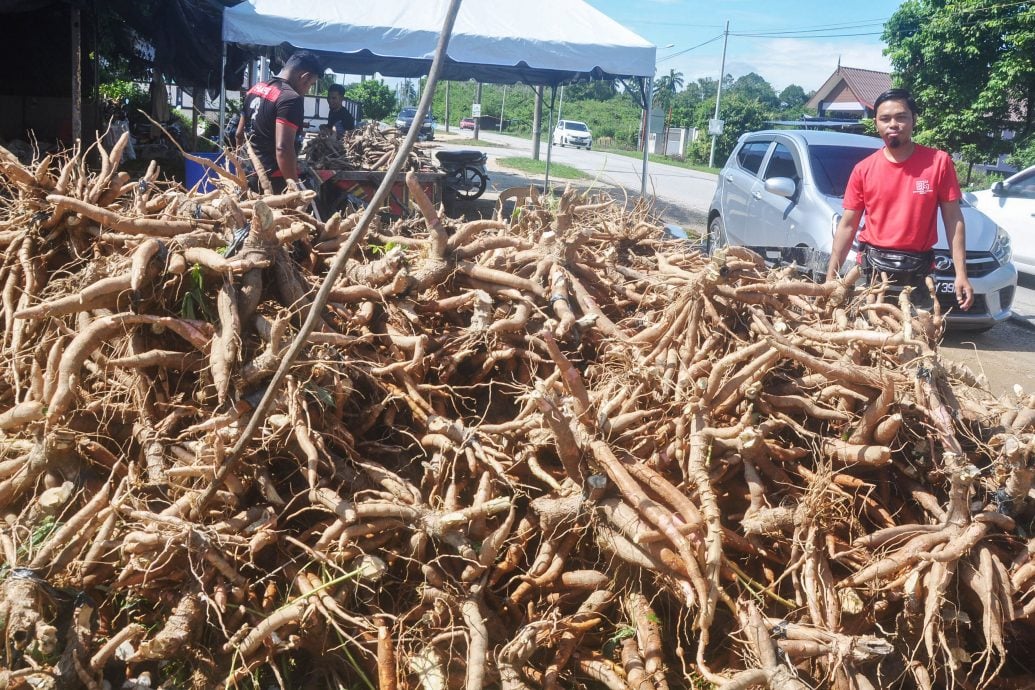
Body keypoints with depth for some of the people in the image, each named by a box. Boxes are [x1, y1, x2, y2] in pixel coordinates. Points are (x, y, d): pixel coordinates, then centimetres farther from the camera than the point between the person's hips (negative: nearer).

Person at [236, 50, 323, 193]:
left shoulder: (256, 88, 11)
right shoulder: (291, 98, -17)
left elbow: (239, 135, 19)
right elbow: (282, 148, -26)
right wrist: (294, 184, -23)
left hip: (247, 176, 9)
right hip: (272, 180, -9)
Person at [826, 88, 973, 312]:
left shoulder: (938, 162, -3)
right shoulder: (863, 170, 0)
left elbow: (953, 219, -1)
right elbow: (848, 226, 3)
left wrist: (961, 274, -7)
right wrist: (830, 277, -1)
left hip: (918, 271, -1)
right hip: (874, 270, 1)